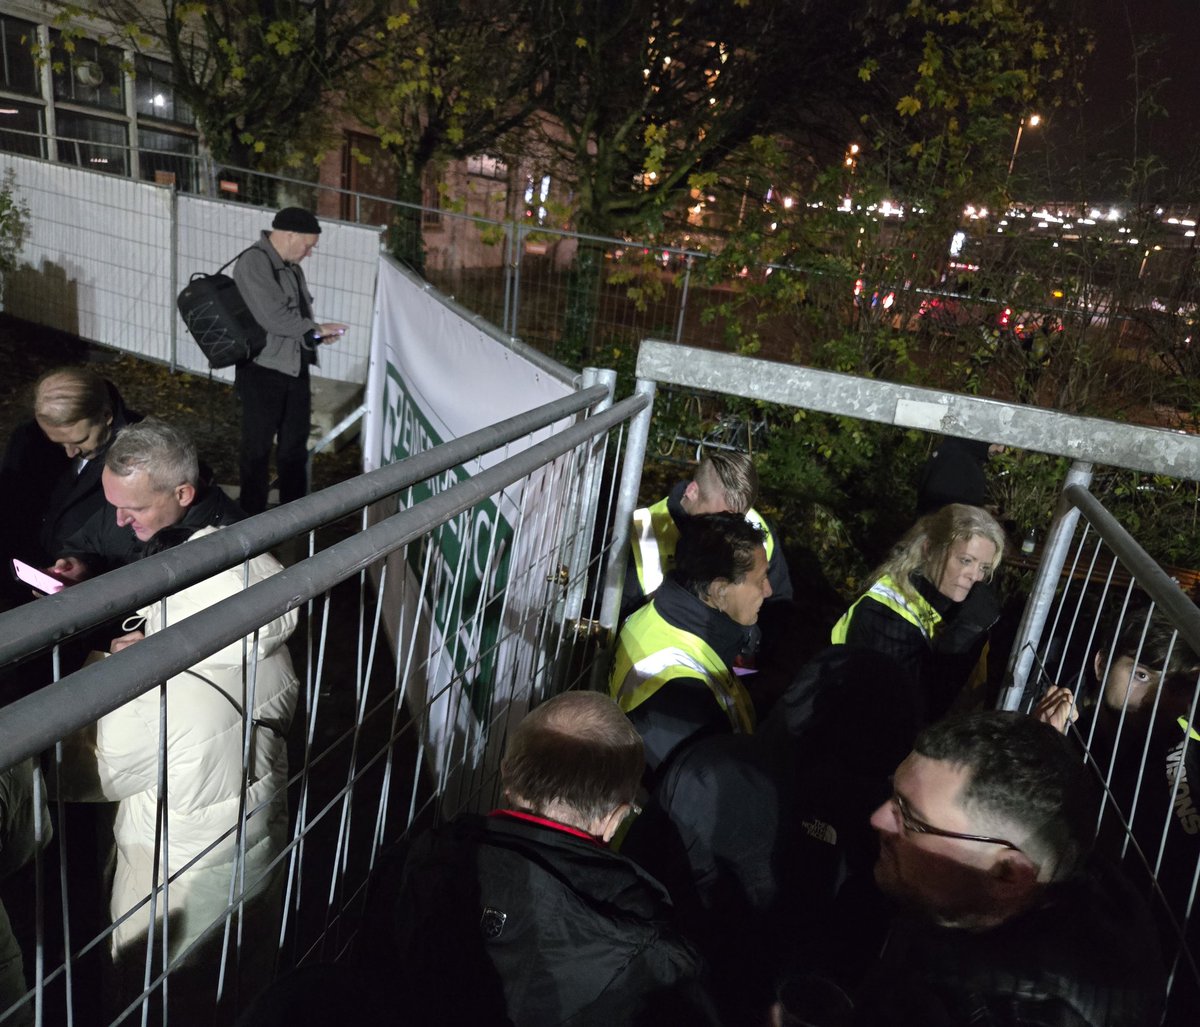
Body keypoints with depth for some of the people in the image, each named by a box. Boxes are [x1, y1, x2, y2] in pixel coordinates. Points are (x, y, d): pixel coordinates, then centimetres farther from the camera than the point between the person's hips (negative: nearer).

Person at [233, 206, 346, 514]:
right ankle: (252, 518, 16)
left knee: (295, 446, 15)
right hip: (263, 372, -8)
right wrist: (315, 329, -12)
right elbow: (274, 317, -23)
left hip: (295, 370, 8)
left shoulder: (291, 266, 12)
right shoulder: (254, 263, -15)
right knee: (258, 448, 3)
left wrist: (318, 333, 1)